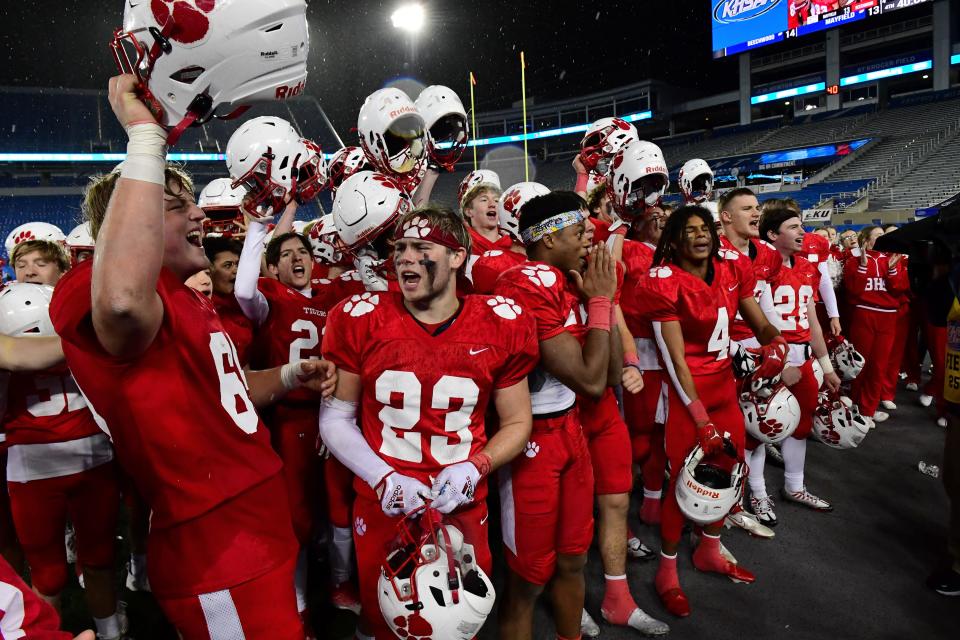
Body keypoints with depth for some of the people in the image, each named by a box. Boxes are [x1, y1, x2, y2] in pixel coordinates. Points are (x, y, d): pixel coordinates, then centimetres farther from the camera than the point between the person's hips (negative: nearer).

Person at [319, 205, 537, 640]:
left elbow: (517, 423, 3)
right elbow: (334, 419, 0)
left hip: (463, 510, 1)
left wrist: (472, 469, -14)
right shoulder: (361, 319, -6)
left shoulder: (501, 325, -6)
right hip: (381, 507, 0)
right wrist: (382, 478, -14)